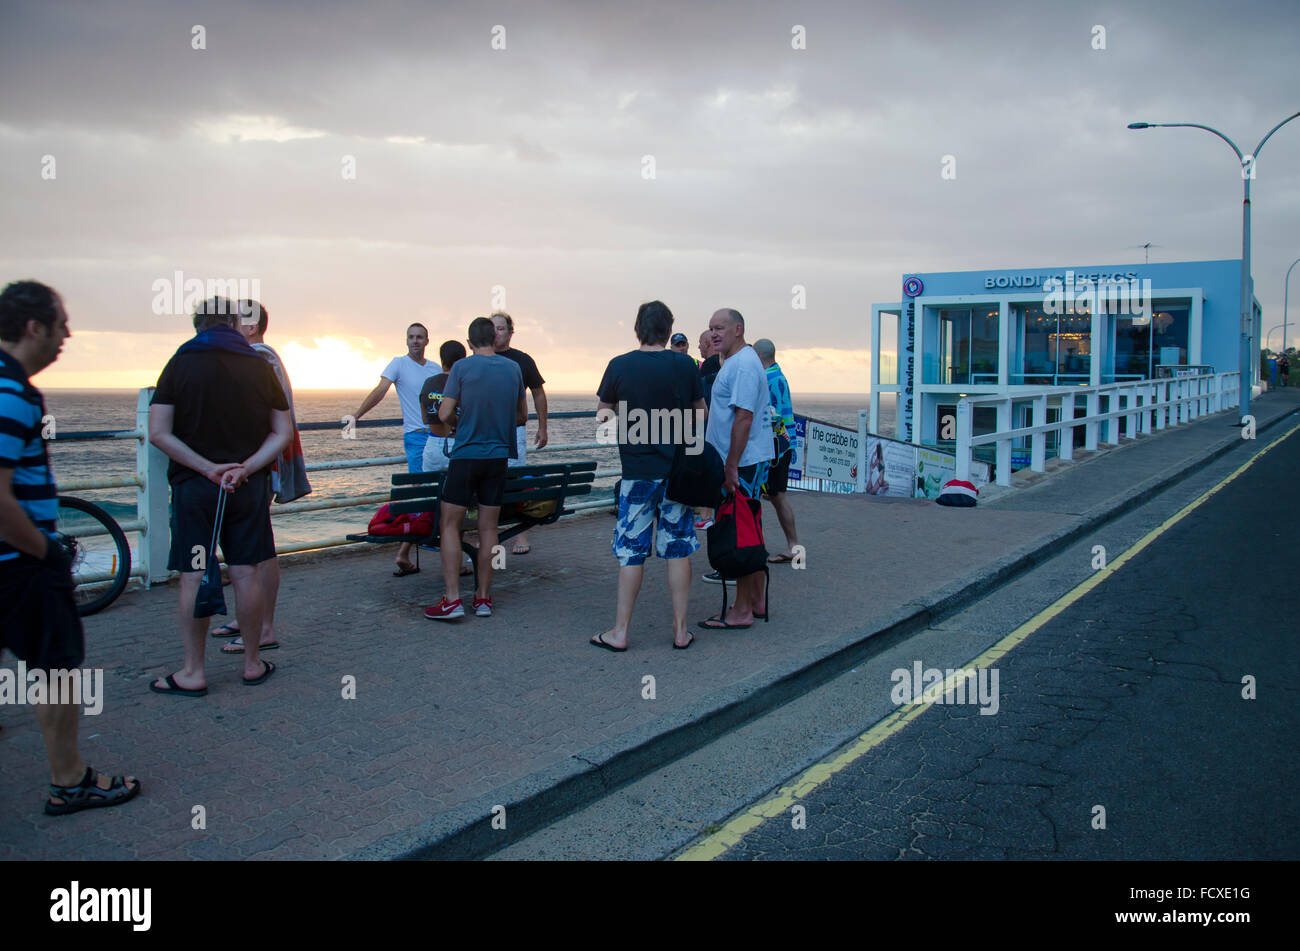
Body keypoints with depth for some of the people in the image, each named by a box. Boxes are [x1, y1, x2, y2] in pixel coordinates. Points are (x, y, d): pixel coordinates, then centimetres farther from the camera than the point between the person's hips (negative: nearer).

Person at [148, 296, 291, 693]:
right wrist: (245, 468, -8)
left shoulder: (180, 364, -1)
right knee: (247, 574, 7)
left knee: (194, 577, 4)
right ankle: (253, 663, 17)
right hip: (250, 486, 2)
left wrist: (207, 468, -11)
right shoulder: (260, 366, 5)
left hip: (193, 486, -2)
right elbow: (283, 432, 3)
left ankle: (193, 672, 11)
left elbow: (158, 432, -10)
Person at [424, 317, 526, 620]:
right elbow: (522, 415, 13)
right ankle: (483, 598, 13)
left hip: (466, 455, -4)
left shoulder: (462, 367, -6)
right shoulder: (513, 368, 5)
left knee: (450, 525, 3)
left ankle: (452, 599, -3)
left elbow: (444, 414, -8)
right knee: (488, 527, 9)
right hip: (499, 456, 4)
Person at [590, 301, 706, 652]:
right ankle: (681, 630, 13)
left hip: (637, 470, -1)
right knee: (678, 550, 7)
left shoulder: (619, 365, -4)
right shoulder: (685, 364, -2)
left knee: (631, 552, 5)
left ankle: (620, 632, 10)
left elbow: (604, 410, 8)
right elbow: (700, 413, 9)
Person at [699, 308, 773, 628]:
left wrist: (731, 467, -24)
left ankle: (742, 611, 0)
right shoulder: (735, 362, 18)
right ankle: (757, 601, 24)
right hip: (739, 461, 11)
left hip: (743, 463, -11)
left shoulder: (744, 364, -16)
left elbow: (744, 417, -23)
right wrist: (728, 465, 20)